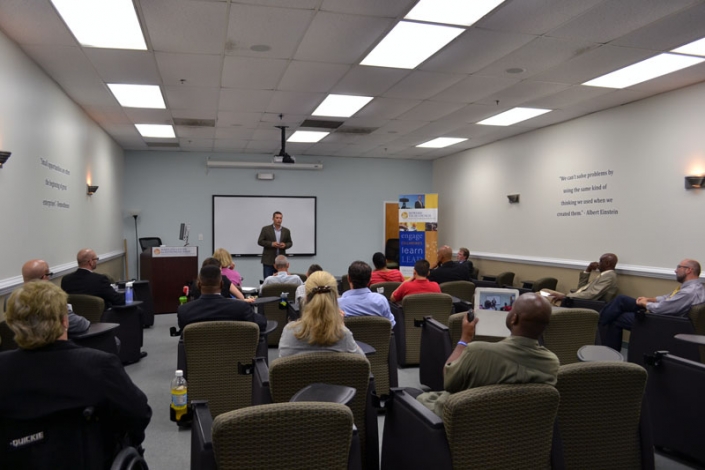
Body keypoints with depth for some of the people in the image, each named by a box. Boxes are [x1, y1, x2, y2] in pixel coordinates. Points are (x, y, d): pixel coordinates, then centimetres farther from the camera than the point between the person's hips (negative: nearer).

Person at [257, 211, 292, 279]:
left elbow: (290, 243, 14)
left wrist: (285, 245, -9)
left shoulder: (286, 231, 9)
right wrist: (271, 244, -16)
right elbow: (260, 241, -2)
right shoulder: (265, 229, 1)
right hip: (268, 260, -2)